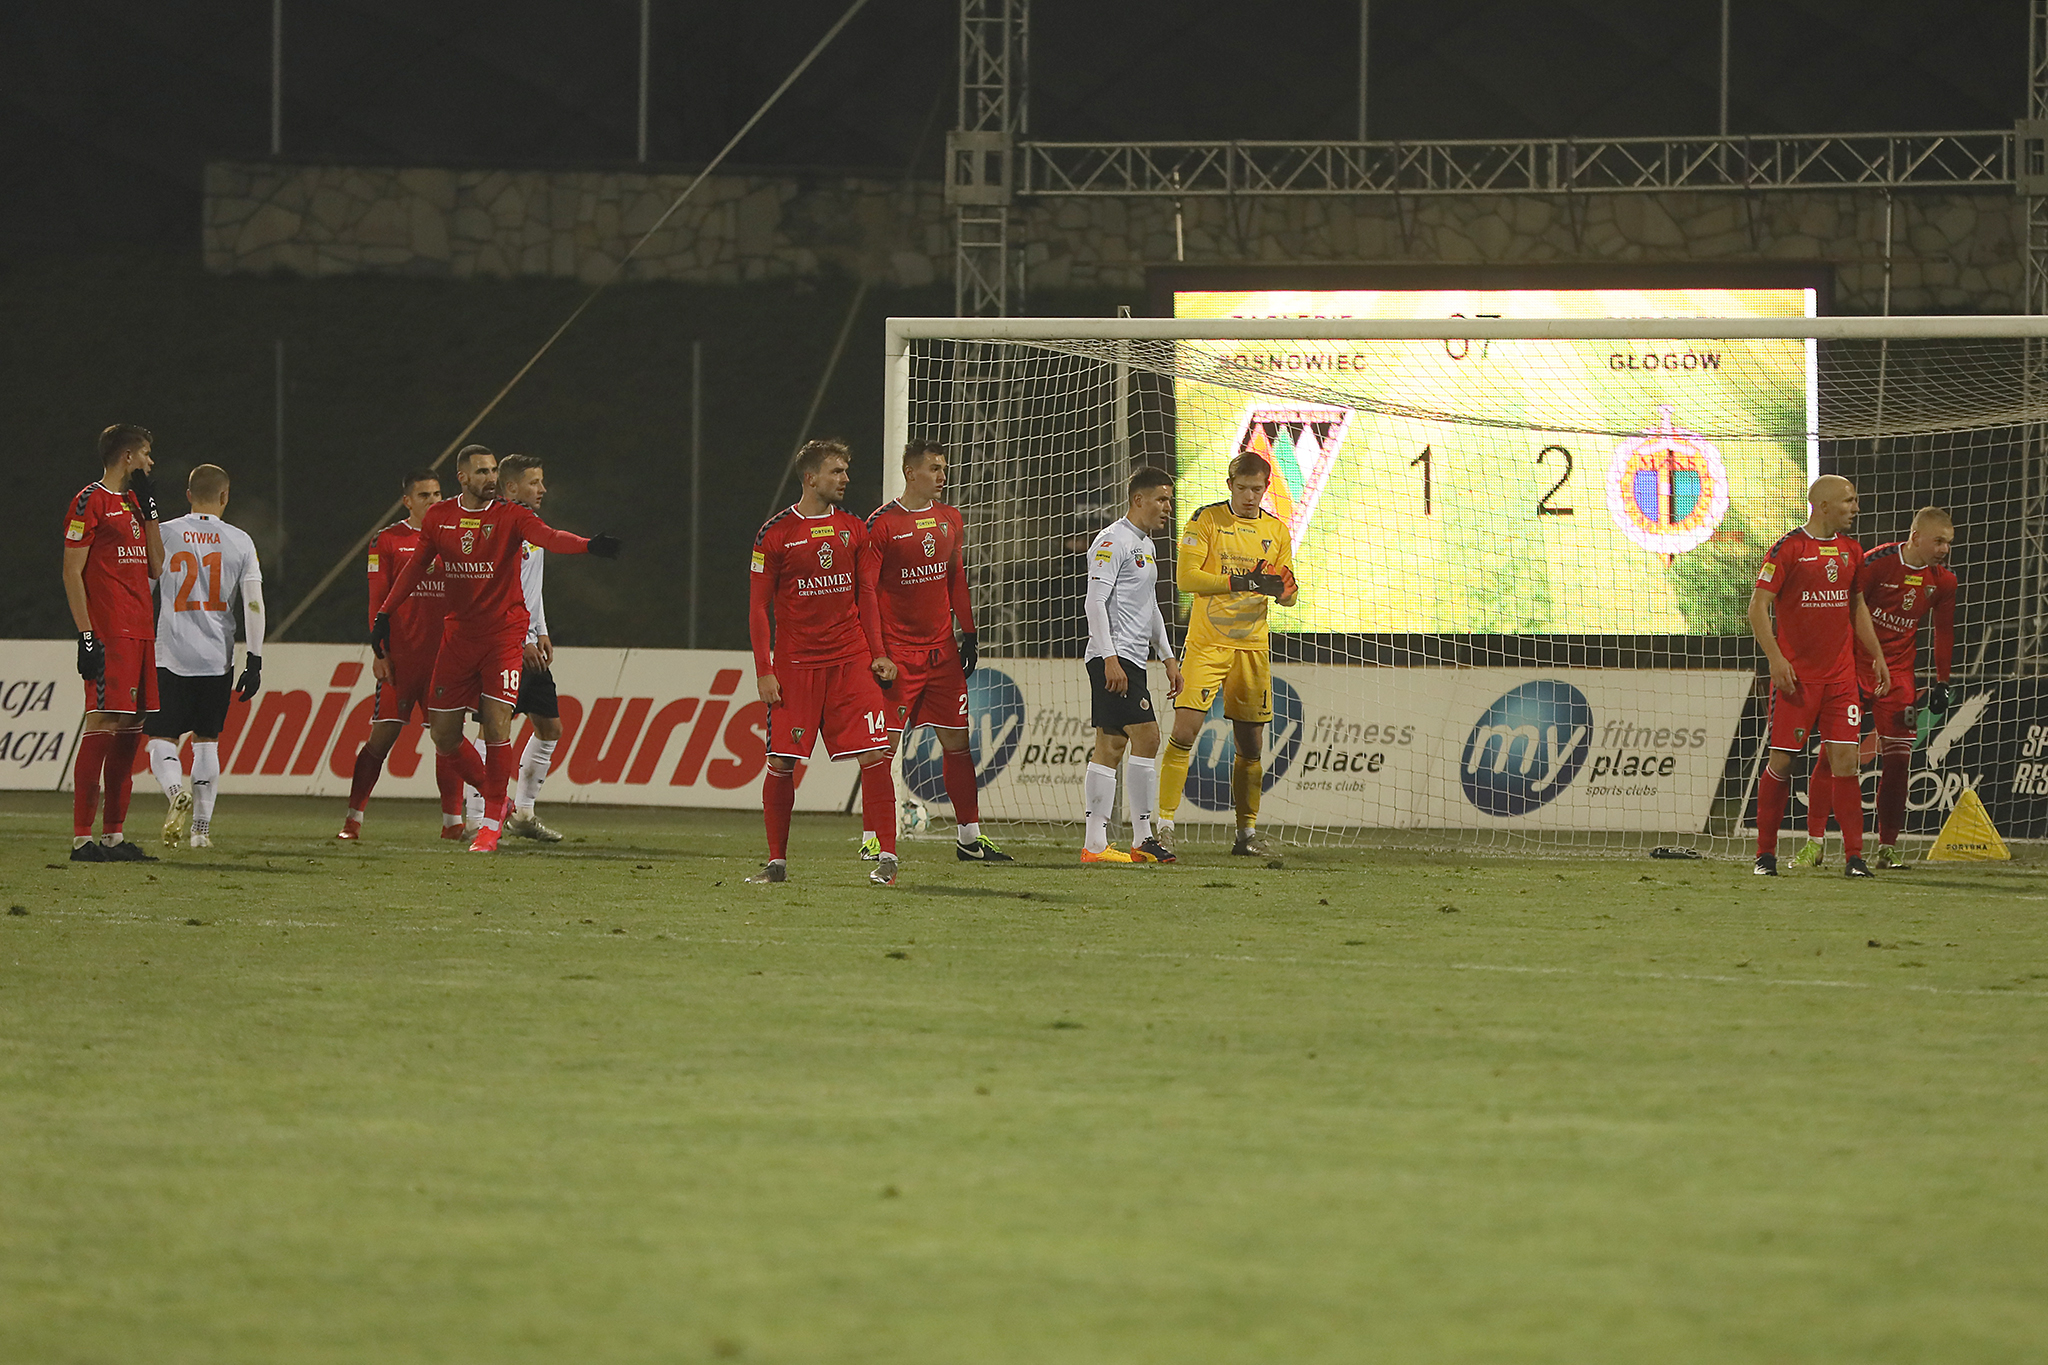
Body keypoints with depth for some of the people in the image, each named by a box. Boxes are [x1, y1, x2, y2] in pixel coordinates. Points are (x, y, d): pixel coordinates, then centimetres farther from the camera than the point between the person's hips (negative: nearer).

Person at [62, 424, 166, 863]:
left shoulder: (134, 503, 20)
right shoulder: (91, 501, -6)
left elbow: (156, 568, 16)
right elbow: (72, 571, -10)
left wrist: (149, 510, 11)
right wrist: (86, 634, -16)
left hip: (140, 630, 9)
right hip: (108, 634, -9)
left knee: (129, 729, 8)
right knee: (103, 723, -12)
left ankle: (113, 836, 12)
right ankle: (83, 838, -12)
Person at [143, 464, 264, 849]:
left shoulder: (163, 536, 0)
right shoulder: (240, 542, 2)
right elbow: (254, 605, -2)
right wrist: (254, 661, 2)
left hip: (171, 655, -2)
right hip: (217, 658, 2)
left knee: (161, 738, 3)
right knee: (206, 741, 14)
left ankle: (177, 791, -26)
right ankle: (201, 828, 12)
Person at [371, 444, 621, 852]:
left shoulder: (510, 516, -6)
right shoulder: (438, 518, 5)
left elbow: (548, 537, -23)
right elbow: (417, 566, 18)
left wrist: (589, 545, -42)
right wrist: (384, 614, 18)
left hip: (503, 634, -4)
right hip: (458, 633, 4)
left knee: (496, 724, -13)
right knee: (444, 735, 2)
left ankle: (492, 820, 0)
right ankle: (490, 795, 25)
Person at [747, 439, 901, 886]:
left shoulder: (853, 529, 9)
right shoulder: (776, 533, -2)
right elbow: (758, 606, 0)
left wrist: (878, 653, 6)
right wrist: (763, 671, -6)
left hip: (851, 659, 2)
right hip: (795, 663, -2)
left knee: (875, 756, -8)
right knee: (781, 763, -3)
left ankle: (887, 857, -4)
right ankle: (777, 862, 10)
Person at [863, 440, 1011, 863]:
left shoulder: (950, 520, 10)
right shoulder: (882, 523, -8)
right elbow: (866, 591, -9)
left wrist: (969, 635, 12)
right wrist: (875, 652, -15)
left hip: (942, 649, 6)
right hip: (898, 650, -6)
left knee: (956, 741, 7)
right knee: (886, 744, -6)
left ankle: (969, 838, 13)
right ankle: (872, 840, 0)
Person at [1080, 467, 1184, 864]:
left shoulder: (1145, 545, 21)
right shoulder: (1113, 541, -10)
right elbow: (1095, 601, -16)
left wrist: (1168, 657, 26)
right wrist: (1109, 658, -22)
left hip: (1131, 660, 10)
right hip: (1114, 657, -10)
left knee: (1111, 746, 6)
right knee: (1146, 736, -13)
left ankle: (1095, 844, 5)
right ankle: (1142, 838, -11)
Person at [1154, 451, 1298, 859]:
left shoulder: (1277, 531, 9)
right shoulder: (1206, 520, -3)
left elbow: (1289, 596, 12)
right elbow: (1185, 577, -12)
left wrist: (1282, 588, -12)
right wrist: (1237, 583, -23)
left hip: (1253, 646, 4)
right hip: (1206, 643, -4)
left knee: (1251, 745, 7)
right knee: (1184, 731, -14)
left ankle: (1247, 833, 17)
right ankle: (1164, 824, -11)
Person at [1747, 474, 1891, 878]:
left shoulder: (1850, 550, 11)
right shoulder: (1789, 548, -7)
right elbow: (1758, 606, -9)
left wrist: (1877, 656, 17)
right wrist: (1776, 659, -18)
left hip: (1840, 674, 4)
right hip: (1795, 676, -4)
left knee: (1845, 760, -4)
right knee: (1782, 761, -2)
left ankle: (1853, 855, -2)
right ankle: (1765, 854, 10)